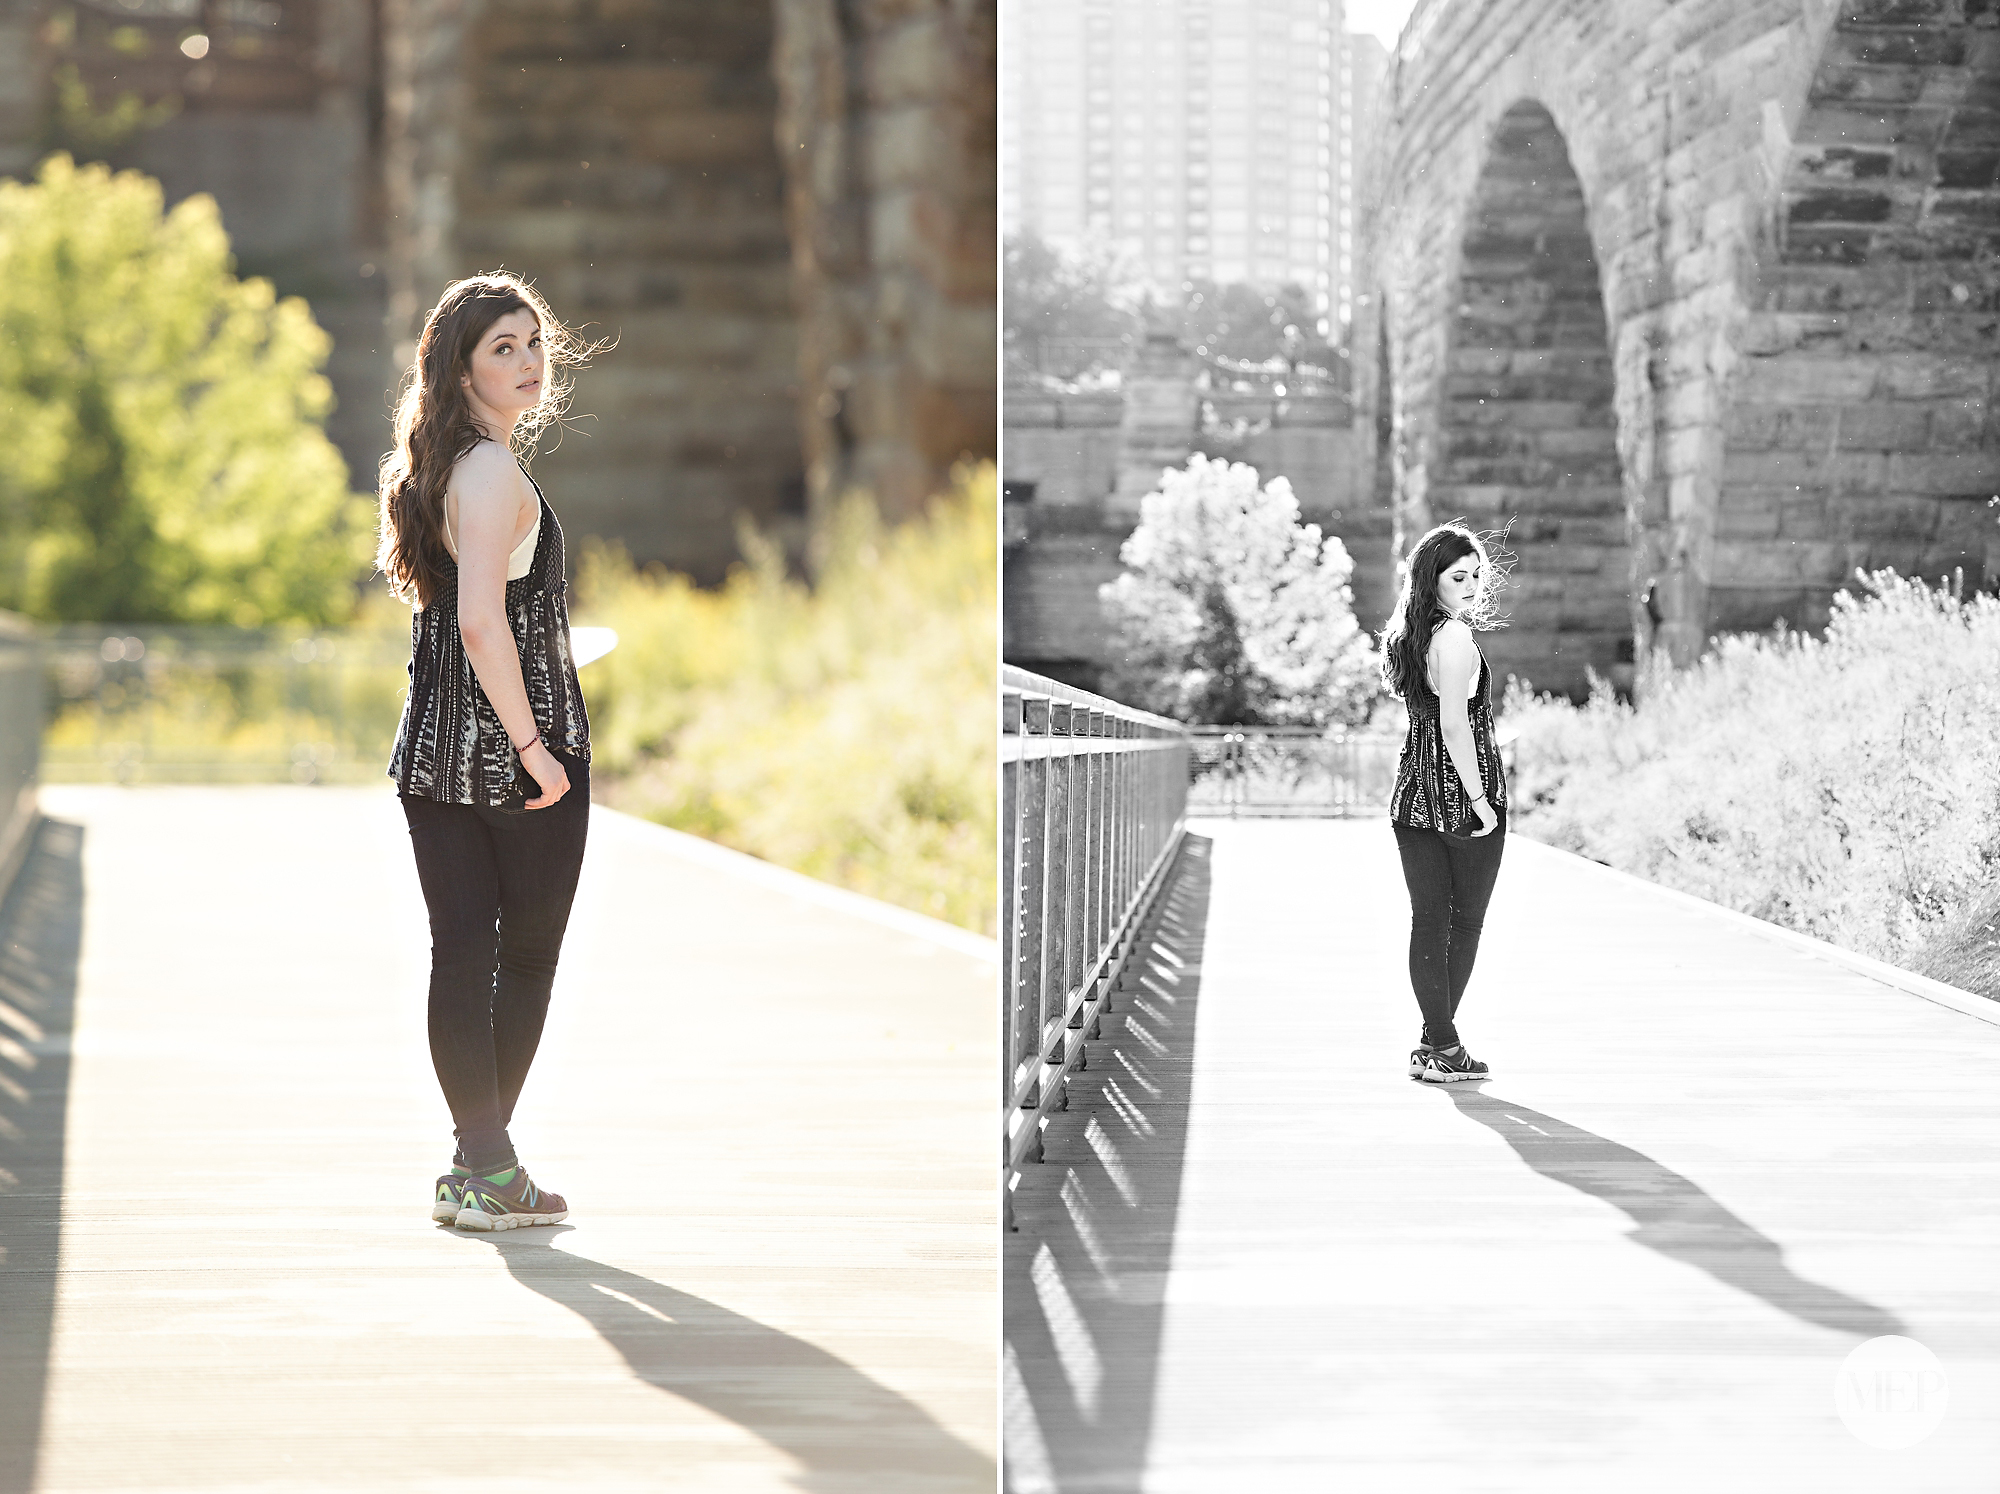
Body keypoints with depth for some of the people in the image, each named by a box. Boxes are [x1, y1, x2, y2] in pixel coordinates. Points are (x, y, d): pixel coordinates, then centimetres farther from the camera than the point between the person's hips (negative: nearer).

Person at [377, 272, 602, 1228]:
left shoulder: (430, 468, 14)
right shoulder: (494, 473, -16)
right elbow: (481, 621, -25)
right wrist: (531, 743, -21)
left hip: (433, 745, 8)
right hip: (511, 743, -8)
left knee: (460, 946, 7)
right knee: (529, 951, 4)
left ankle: (477, 1162, 11)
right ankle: (488, 1170, 8)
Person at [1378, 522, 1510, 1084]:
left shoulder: (1407, 635, 11)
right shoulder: (1455, 636, -15)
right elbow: (1455, 726, -21)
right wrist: (1480, 798, -18)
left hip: (1414, 793, 7)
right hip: (1462, 793, -7)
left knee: (1427, 919, 8)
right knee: (1466, 921, 4)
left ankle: (1436, 1043, 9)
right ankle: (1443, 1047, 5)